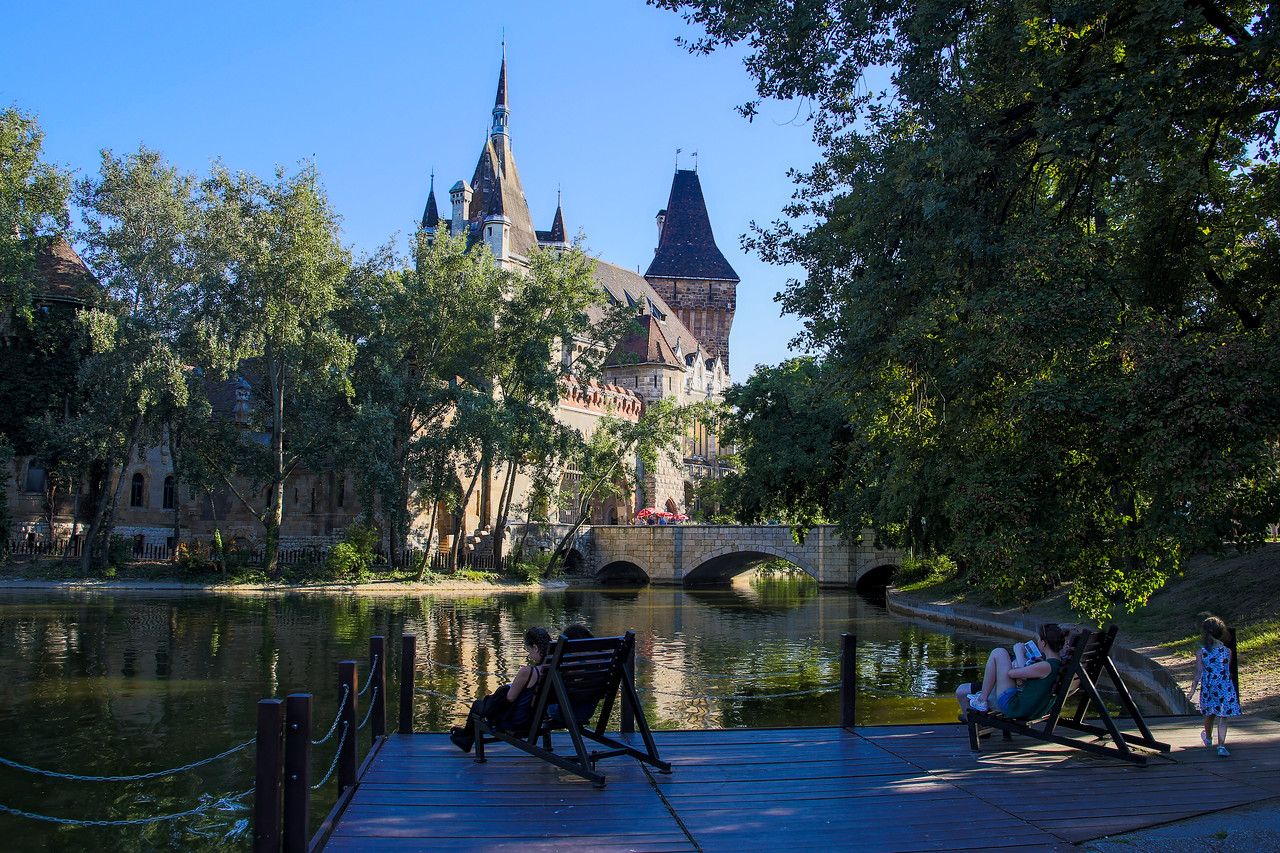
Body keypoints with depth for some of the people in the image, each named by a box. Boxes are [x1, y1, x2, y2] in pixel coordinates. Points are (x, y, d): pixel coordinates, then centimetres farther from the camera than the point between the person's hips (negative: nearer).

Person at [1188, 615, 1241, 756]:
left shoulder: (1201, 653, -7)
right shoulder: (1227, 651, -7)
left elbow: (1198, 674, -6)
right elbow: (1227, 671, 2)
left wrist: (1192, 690, 1)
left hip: (1208, 688, 2)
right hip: (1225, 689, -2)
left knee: (1210, 715, 21)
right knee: (1222, 718, 1)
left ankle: (1208, 738, 43)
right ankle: (1221, 746, -7)